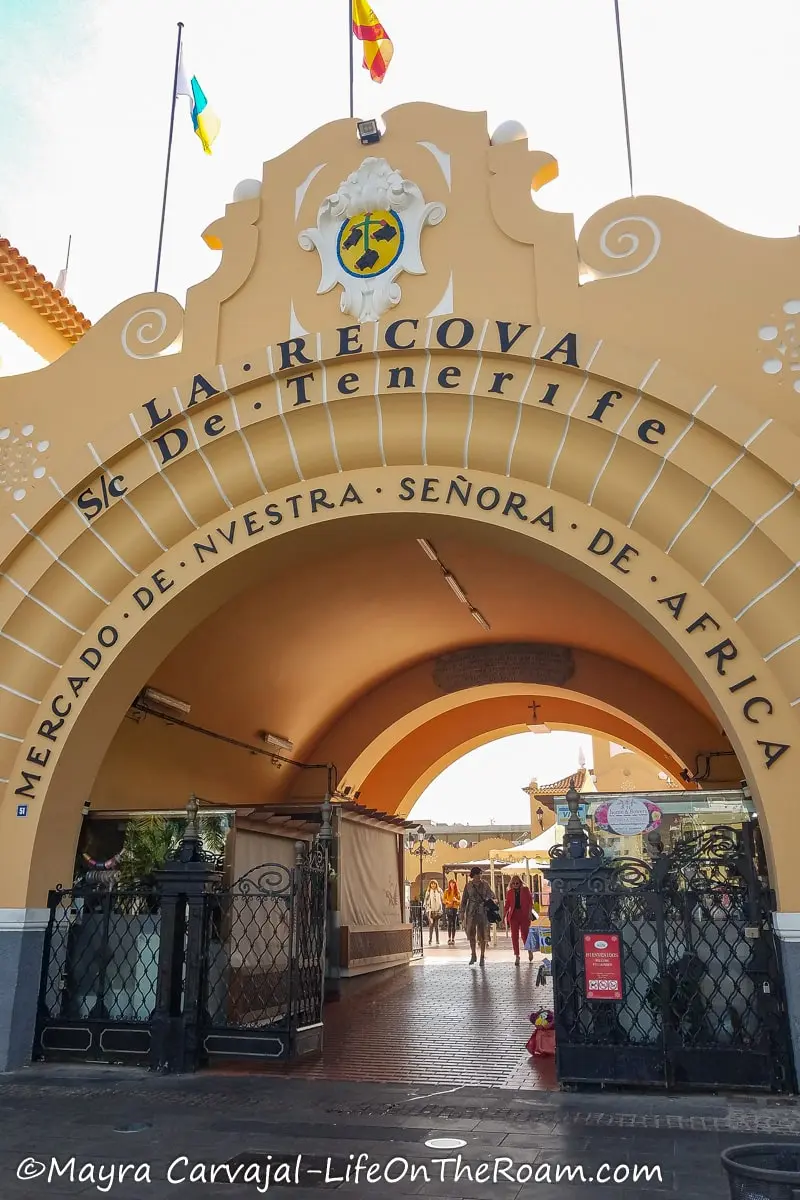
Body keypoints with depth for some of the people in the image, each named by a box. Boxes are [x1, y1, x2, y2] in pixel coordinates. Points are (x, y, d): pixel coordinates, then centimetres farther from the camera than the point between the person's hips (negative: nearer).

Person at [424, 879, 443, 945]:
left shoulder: (439, 892, 8)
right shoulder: (428, 892, 4)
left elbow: (442, 900, 13)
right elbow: (426, 901, 6)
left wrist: (441, 909, 9)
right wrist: (426, 909, -1)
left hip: (437, 910, 1)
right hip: (430, 910, -1)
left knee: (436, 925, 3)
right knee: (431, 925, -8)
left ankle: (437, 940, 9)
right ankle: (430, 939, -2)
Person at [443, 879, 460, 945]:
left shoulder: (458, 892, 8)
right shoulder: (447, 891, 7)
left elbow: (460, 901, 9)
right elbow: (443, 899, 6)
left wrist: (456, 900, -11)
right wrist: (448, 902, -12)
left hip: (455, 908, 1)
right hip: (448, 908, -1)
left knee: (454, 924, 0)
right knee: (449, 924, -8)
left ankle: (453, 939, 4)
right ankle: (449, 939, -6)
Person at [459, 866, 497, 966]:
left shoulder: (485, 884, 4)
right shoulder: (468, 885, 3)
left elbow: (491, 894, -4)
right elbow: (464, 900, 7)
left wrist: (494, 899, -26)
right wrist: (462, 912, 3)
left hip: (483, 912, 0)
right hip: (471, 912, 0)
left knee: (482, 935, 2)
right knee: (471, 934, 0)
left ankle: (482, 957, 12)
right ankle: (473, 956, 15)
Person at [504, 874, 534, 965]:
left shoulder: (526, 890, 4)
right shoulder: (509, 892, 9)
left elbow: (530, 901, 2)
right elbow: (507, 905, 10)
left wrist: (530, 912, -8)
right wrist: (504, 915, 4)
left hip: (524, 915, -2)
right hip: (513, 915, 2)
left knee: (524, 934, 2)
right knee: (514, 936, -1)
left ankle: (529, 950, 29)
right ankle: (517, 956, 3)